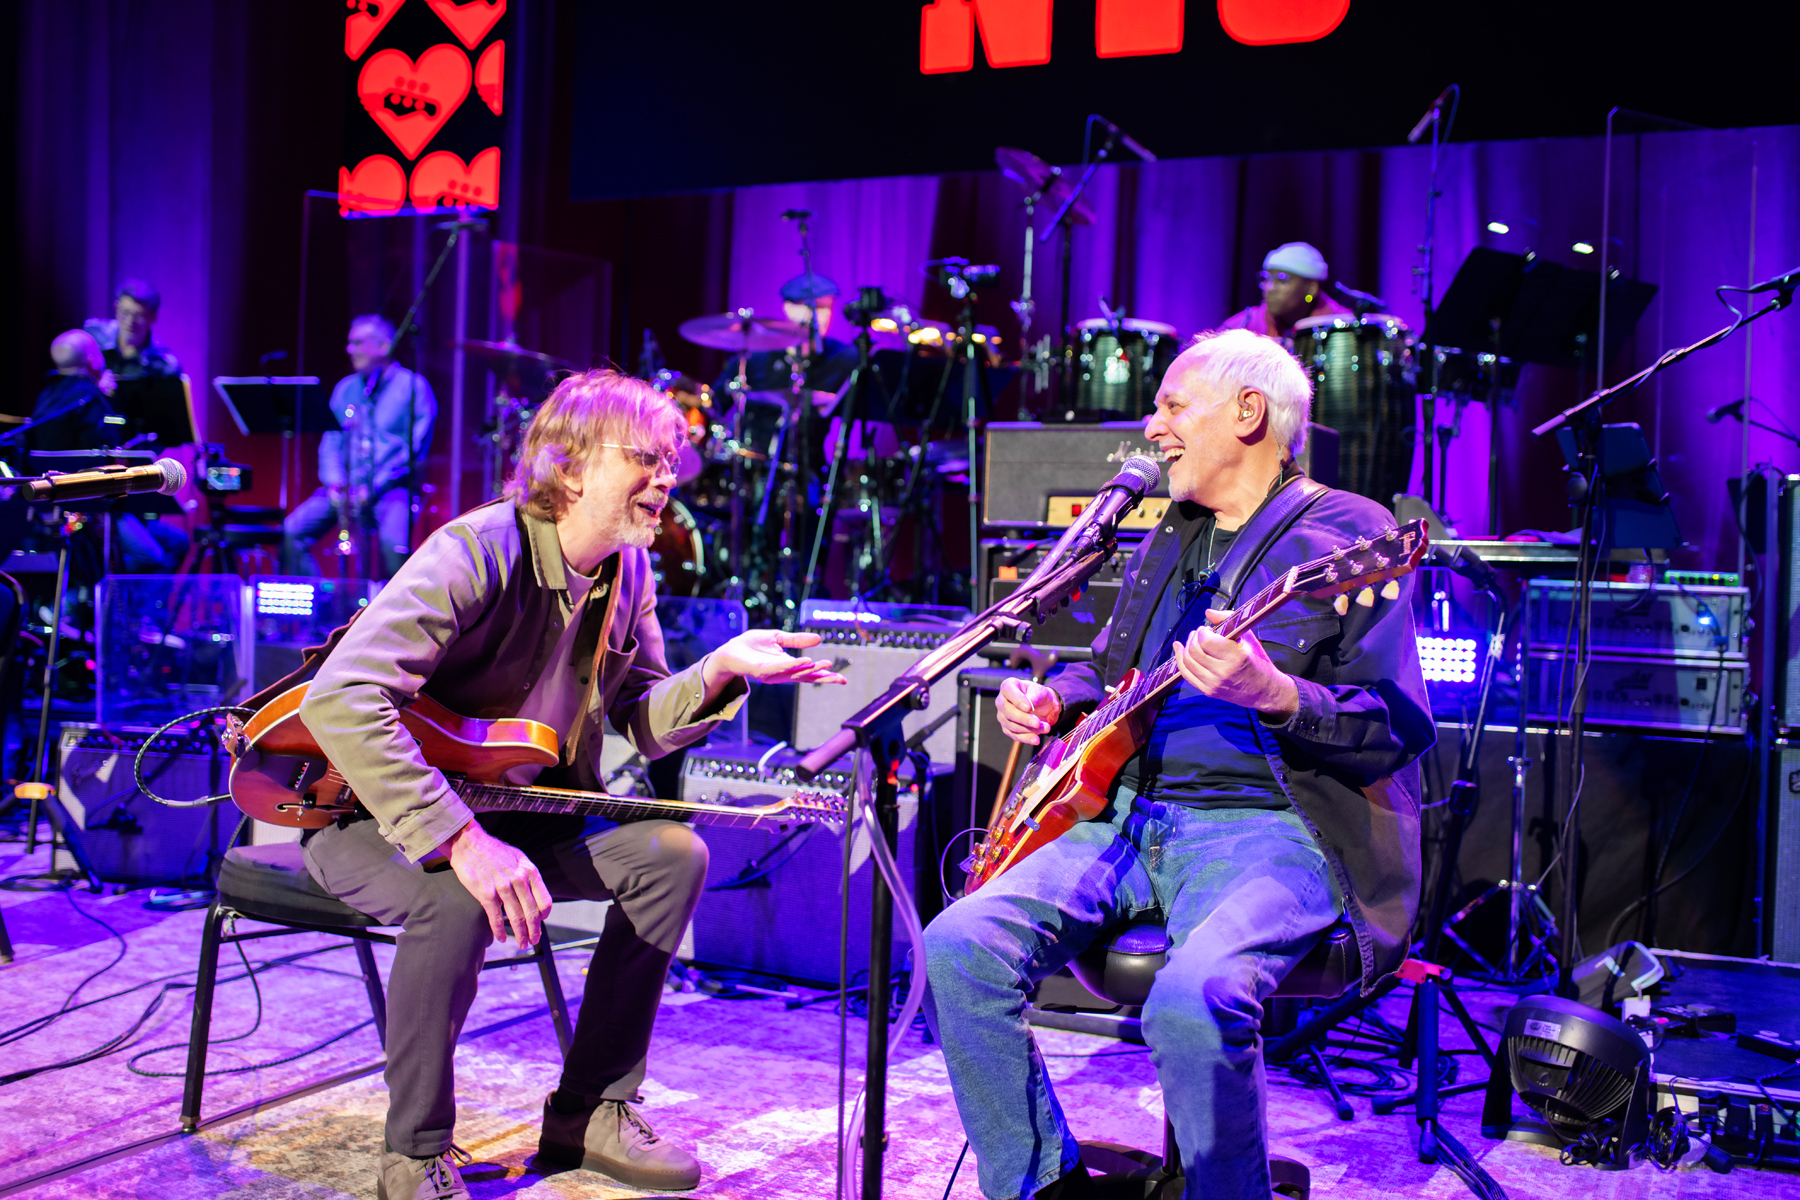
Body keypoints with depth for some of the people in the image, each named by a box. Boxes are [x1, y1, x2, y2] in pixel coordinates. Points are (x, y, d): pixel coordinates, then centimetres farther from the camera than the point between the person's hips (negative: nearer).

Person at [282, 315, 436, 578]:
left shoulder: (413, 386, -1)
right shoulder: (345, 388, 16)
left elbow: (415, 448, -10)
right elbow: (330, 441, 14)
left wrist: (374, 487, -17)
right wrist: (335, 481, -7)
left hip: (391, 487, -5)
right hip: (344, 487, 5)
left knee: (394, 543, -33)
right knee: (292, 531, -15)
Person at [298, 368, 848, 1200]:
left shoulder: (629, 571, -1)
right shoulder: (477, 554, -27)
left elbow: (640, 723, 5)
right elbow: (339, 701, -37)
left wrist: (720, 670, -16)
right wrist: (463, 841, -40)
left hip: (516, 806, 7)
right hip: (373, 813, -7)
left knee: (671, 853, -9)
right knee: (459, 898, -36)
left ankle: (590, 1111, 3)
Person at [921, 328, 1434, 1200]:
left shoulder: (1347, 536, -2)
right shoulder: (1169, 539, 21)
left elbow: (1401, 729, -10)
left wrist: (1273, 694, -27)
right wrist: (1049, 699, 11)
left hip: (1264, 825, -6)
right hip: (1126, 813, 7)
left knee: (1195, 997, -35)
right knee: (960, 946, -15)